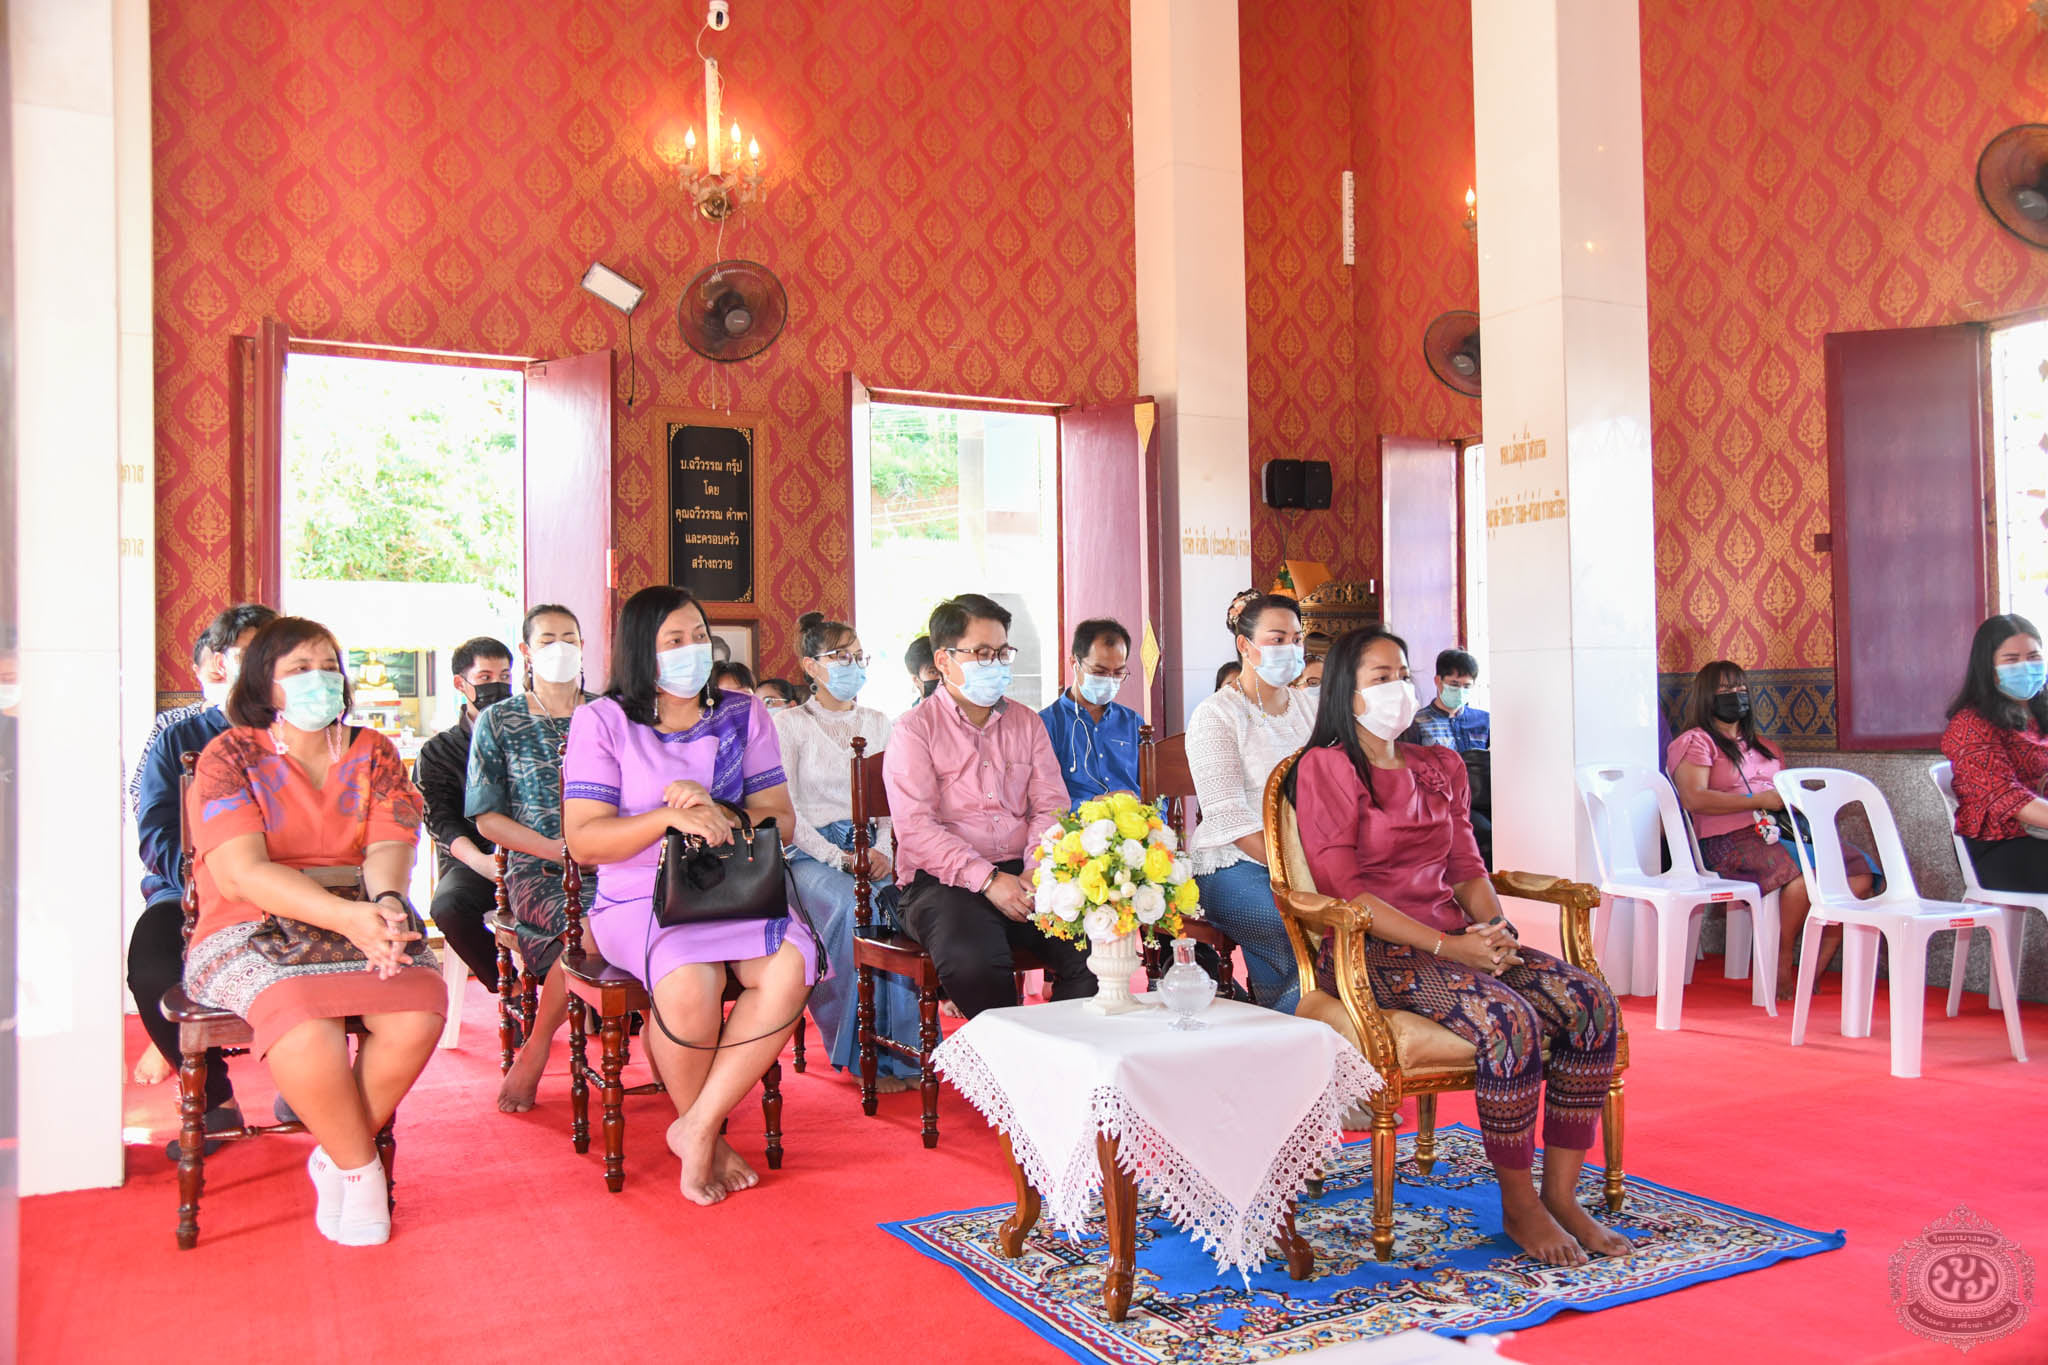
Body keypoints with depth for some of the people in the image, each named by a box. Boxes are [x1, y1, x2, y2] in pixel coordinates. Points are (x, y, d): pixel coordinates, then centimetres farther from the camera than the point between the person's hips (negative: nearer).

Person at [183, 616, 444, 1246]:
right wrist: (346, 916, -28)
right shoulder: (230, 755, 1)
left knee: (420, 1009, -26)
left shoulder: (372, 752, 12)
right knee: (304, 1021, -34)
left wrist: (387, 904, -27)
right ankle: (362, 1167, -9)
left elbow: (390, 845, -1)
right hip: (251, 934, -3)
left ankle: (335, 1155, -2)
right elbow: (243, 871, -13)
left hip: (362, 924, 3)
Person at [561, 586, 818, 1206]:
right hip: (639, 901, -3)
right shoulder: (602, 722, 3)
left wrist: (714, 811, -14)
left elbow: (782, 823, 5)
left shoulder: (741, 715, 12)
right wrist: (668, 818, -20)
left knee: (790, 966, -29)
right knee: (691, 981, -34)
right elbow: (583, 839, -5)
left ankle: (697, 1128, -14)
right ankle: (708, 1134, -5)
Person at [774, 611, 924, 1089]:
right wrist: (841, 858, -16)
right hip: (811, 853, -3)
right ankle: (868, 1054, -21)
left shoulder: (877, 723, 17)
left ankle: (903, 1049, -21)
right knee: (855, 908, -34)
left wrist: (882, 851, -8)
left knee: (899, 904, -29)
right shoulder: (790, 724, 2)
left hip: (870, 848, 4)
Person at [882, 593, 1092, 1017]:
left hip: (1023, 875, 4)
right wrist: (988, 879, -18)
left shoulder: (1027, 723, 18)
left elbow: (1051, 806, 10)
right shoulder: (914, 731, 3)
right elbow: (915, 828, -8)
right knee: (973, 961, -35)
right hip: (942, 882, -4)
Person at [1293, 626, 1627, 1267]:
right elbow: (1343, 891, -11)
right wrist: (1449, 947, -17)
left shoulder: (1439, 766, 19)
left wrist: (1494, 927, -6)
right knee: (1509, 1019, -30)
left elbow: (1468, 867, 17)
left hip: (1458, 938, 7)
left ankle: (1561, 1194, -9)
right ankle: (1518, 1204, -11)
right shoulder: (1326, 767, -3)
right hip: (1378, 951, -7)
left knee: (1591, 1001, -16)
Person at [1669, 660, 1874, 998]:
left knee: (1860, 870, -13)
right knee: (1804, 873, -33)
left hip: (1778, 831, 8)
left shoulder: (1760, 745, 29)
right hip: (1730, 840, -8)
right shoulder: (1696, 742, 4)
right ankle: (1783, 968, -18)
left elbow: (1786, 790, 27)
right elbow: (1694, 798, -11)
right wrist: (1758, 800, -14)